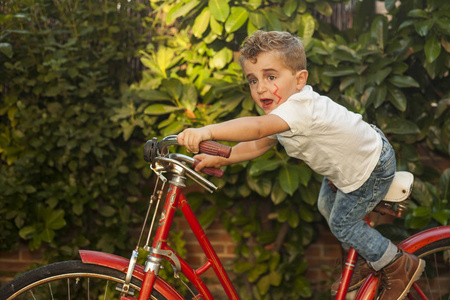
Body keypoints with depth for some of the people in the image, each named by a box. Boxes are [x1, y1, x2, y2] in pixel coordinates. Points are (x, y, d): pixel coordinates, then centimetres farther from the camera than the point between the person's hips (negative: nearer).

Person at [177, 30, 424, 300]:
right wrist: (219, 159, -14)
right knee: (327, 206, 23)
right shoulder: (280, 111, -7)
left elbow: (256, 127, -56)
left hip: (373, 168, -10)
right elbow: (258, 145, -2)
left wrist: (207, 132, -67)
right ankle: (372, 260, 43)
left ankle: (401, 265, 19)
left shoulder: (299, 107, -40)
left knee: (342, 224, 0)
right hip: (351, 160, 10)